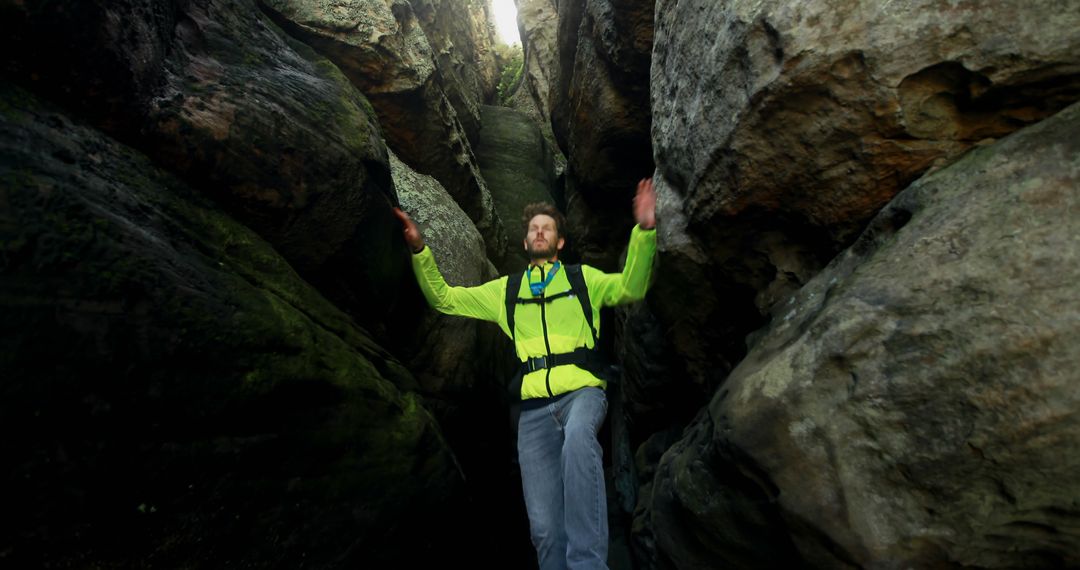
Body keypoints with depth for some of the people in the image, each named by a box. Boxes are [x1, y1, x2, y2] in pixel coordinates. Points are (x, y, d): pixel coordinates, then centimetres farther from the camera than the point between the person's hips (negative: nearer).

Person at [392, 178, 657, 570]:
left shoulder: (583, 277, 14)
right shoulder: (505, 289, 19)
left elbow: (630, 288, -2)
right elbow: (444, 298, 18)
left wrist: (644, 231, -16)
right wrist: (419, 250, 5)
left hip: (582, 391, -2)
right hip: (534, 407, 2)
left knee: (577, 437, -37)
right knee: (544, 526, -3)